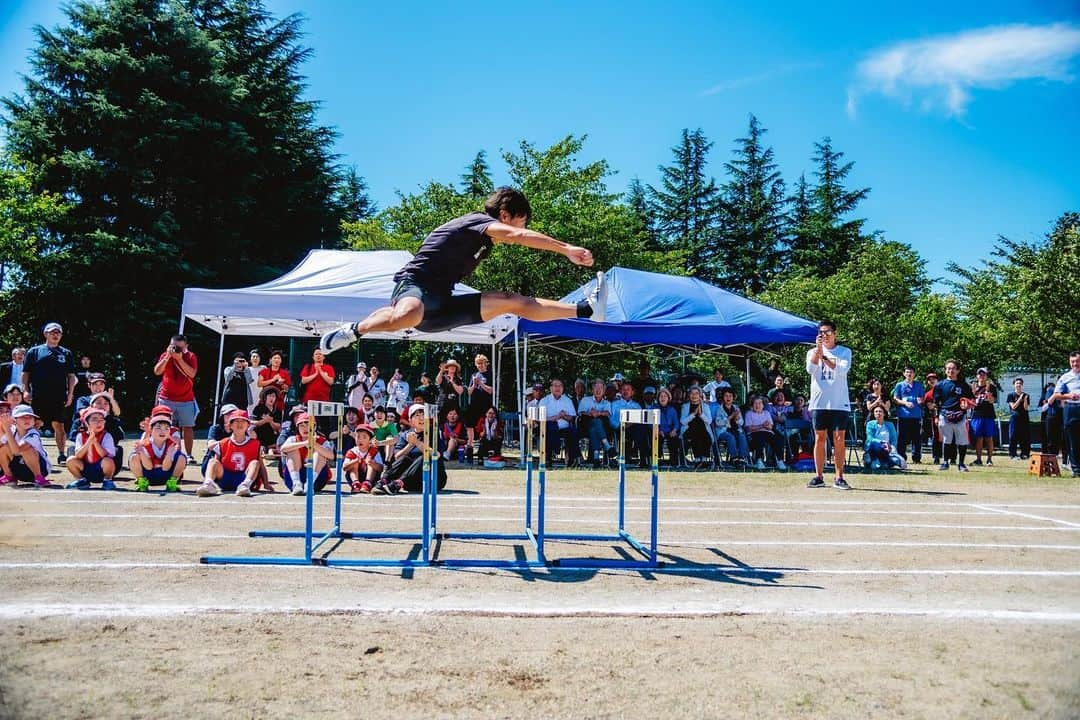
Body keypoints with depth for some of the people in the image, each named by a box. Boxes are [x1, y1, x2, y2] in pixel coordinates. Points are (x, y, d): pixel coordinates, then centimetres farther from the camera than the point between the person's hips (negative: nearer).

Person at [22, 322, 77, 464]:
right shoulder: (34, 351, 8)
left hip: (59, 398, 0)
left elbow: (71, 376, 11)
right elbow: (25, 374, 8)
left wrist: (70, 395, 2)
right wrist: (26, 391, -3)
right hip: (38, 398, 0)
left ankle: (61, 455, 4)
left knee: (59, 425, 0)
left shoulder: (66, 353, 12)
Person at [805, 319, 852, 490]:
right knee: (820, 439, 3)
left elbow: (842, 370, -12)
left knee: (839, 440, -1)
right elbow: (810, 369, -10)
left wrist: (825, 357, -22)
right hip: (819, 403, 1)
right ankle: (819, 476, 9)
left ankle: (839, 478, 4)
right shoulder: (813, 352, 10)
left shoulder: (845, 352, 7)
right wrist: (818, 348, -19)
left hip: (839, 403, -1)